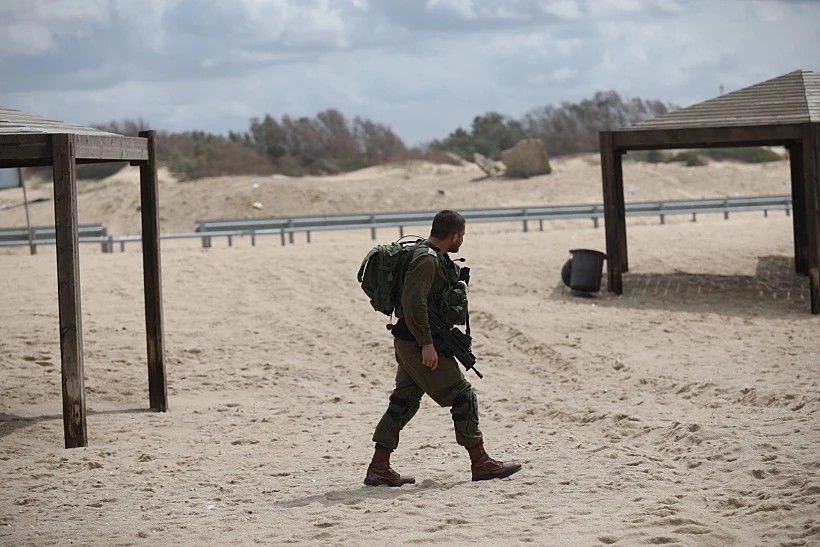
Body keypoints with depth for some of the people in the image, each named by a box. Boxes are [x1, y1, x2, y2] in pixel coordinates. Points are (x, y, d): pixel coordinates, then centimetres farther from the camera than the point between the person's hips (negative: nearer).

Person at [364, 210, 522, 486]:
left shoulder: (430, 256, 13)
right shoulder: (427, 260, -19)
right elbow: (413, 301, -28)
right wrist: (426, 344, -27)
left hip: (408, 344, 10)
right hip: (419, 345, -10)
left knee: (404, 402, 12)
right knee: (462, 396, -2)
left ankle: (378, 468, 13)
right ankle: (480, 464, 4)